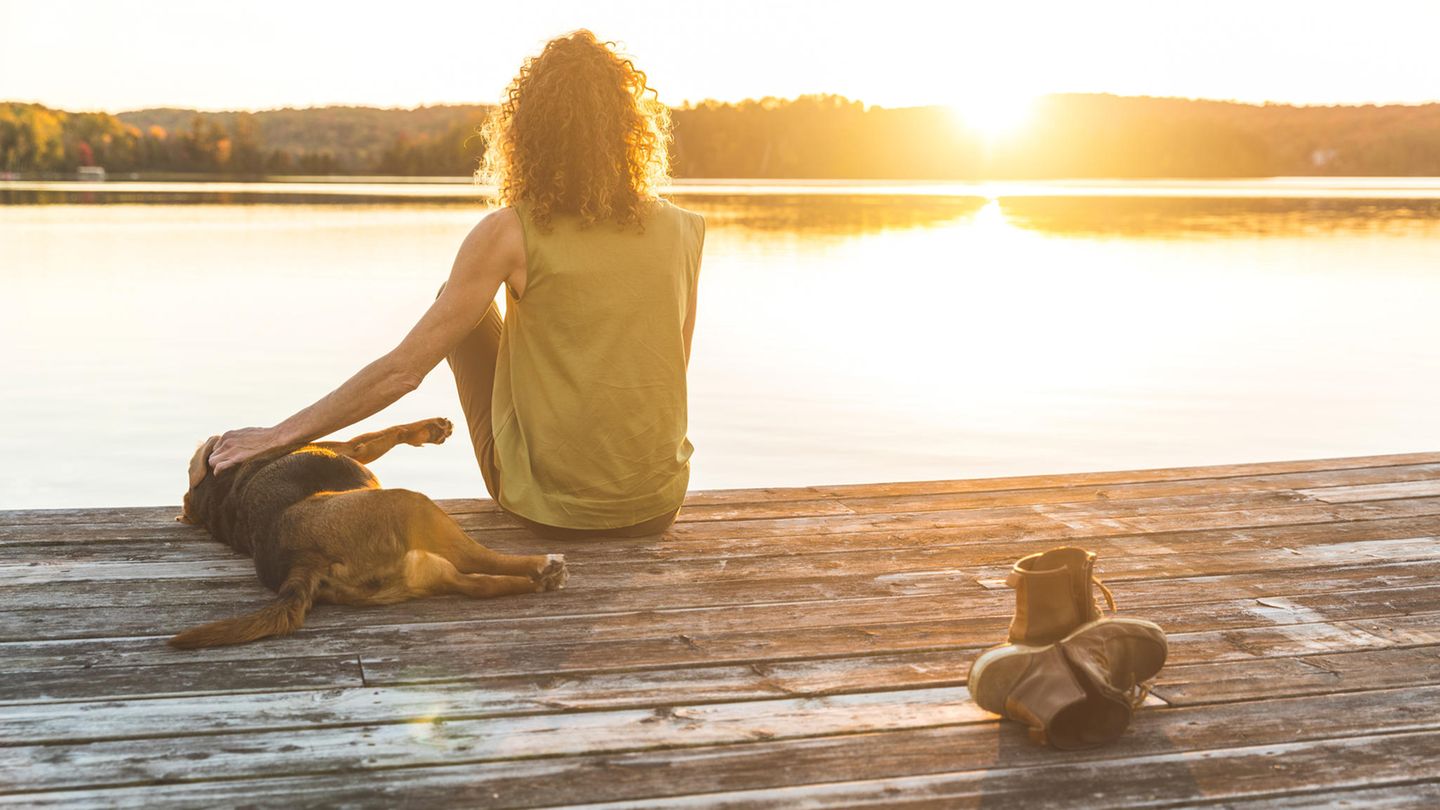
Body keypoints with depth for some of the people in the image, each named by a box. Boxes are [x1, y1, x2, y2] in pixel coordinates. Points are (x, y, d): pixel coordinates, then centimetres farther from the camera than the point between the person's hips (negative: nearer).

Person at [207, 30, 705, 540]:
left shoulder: (508, 234, -12)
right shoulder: (682, 230, -3)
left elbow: (402, 371, -12)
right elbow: (670, 372, 9)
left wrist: (280, 435, -2)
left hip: (549, 507, -3)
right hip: (657, 508, 3)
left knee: (459, 305, 18)